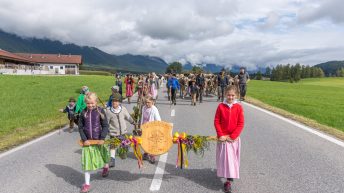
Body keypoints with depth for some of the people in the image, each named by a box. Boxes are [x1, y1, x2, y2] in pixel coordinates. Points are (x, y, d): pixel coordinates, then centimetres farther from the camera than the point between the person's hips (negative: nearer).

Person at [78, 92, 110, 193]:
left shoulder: (100, 111, -9)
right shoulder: (83, 113, -3)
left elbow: (105, 126, -8)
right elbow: (80, 127, 1)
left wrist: (102, 138, -16)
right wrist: (84, 139, -8)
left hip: (99, 140, -1)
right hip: (87, 141, 1)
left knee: (102, 156, 20)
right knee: (87, 162, 3)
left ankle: (106, 167, 54)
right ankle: (87, 184, 15)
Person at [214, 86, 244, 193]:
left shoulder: (238, 107, -5)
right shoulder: (221, 106, -4)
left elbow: (241, 124, -6)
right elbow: (216, 122, -3)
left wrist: (233, 136, -11)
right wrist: (220, 135, -11)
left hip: (234, 138, 0)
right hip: (223, 137, 0)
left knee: (232, 158, 4)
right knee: (223, 157, 6)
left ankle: (229, 181, 11)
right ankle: (224, 174, 26)